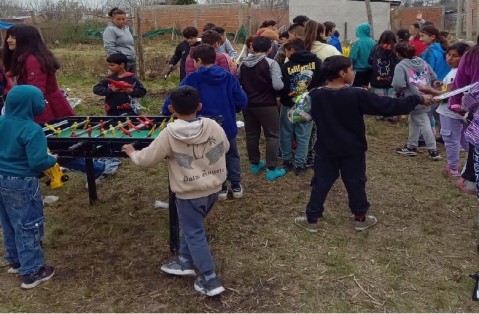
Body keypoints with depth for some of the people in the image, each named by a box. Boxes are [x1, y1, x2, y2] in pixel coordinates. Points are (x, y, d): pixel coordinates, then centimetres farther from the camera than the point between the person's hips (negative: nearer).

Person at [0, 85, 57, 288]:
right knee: (28, 226, 4)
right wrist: (53, 159, -8)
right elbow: (37, 162, -26)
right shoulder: (31, 130, -24)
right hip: (22, 184, -8)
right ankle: (31, 272, 13)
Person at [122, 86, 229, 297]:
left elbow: (147, 159, -9)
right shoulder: (213, 126, -9)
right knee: (191, 226, 25)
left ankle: (209, 280, 13)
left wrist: (133, 153, 12)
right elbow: (225, 148, 10)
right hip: (214, 188, 6)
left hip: (189, 194, -5)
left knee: (194, 235, 8)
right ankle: (185, 261, 40)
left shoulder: (169, 134, -19)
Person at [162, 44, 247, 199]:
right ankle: (236, 186, 28)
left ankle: (221, 187, 25)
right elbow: (242, 100, -7)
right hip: (227, 125, 2)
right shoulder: (228, 76, -7)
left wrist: (165, 112, 3)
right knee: (232, 155, 23)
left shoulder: (192, 79, -14)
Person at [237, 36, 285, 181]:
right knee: (272, 136, 4)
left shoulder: (243, 63, 4)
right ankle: (271, 169, 5)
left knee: (251, 135, 16)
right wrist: (283, 84, -2)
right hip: (267, 105, -5)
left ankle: (254, 164, 27)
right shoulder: (270, 63, -14)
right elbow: (278, 86, -22)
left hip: (248, 105, 5)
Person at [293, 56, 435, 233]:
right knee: (355, 184, 13)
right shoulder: (357, 95, -18)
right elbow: (388, 105, -16)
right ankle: (360, 219, 26)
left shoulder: (314, 96, -8)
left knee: (321, 184, 11)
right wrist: (418, 99, -8)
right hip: (352, 151, -2)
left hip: (325, 150, 2)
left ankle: (312, 220, 17)